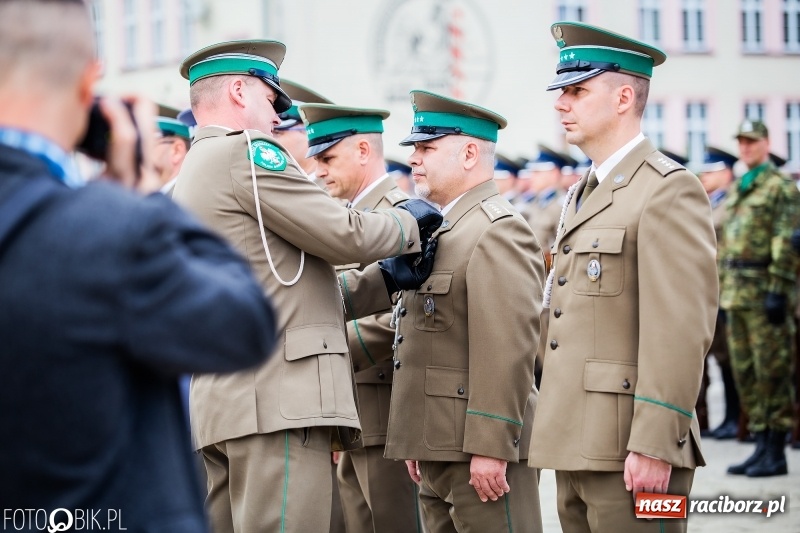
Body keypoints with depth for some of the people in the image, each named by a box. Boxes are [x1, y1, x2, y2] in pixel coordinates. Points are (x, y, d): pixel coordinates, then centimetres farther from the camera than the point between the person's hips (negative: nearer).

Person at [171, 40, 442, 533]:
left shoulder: (194, 173, 24)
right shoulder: (246, 151, -6)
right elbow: (344, 234, -8)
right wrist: (410, 223, 11)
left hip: (224, 404, 10)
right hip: (279, 399, -10)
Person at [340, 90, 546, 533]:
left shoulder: (498, 230, -11)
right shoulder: (437, 230, 19)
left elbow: (506, 351, -19)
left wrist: (490, 447, -23)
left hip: (483, 450, -9)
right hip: (437, 447, 10)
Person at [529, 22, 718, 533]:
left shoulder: (669, 189, -9)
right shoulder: (582, 196, 20)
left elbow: (683, 331, -17)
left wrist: (654, 446, -21)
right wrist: (557, 436, 16)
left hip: (631, 451, -9)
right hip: (576, 448, 9)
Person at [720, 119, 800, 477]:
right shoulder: (737, 190, 19)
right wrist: (723, 288, 17)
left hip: (763, 293, -8)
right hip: (736, 294, 8)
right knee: (745, 371, 9)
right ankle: (761, 445, 15)